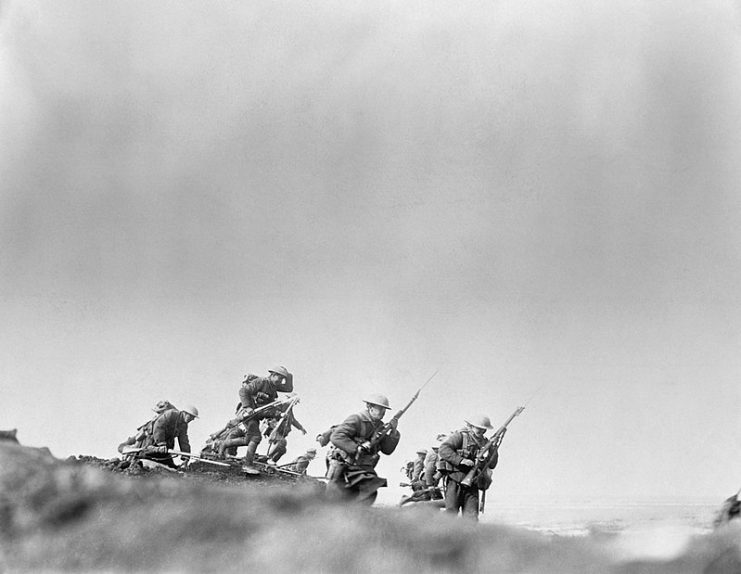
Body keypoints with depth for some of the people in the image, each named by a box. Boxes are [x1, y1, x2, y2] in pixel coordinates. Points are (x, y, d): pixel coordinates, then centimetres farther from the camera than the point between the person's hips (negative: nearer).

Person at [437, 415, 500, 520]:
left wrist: (493, 447, -4)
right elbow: (443, 449, -13)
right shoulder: (461, 436, -2)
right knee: (451, 515, -6)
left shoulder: (484, 443, 14)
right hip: (455, 482, -5)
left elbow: (492, 464, 10)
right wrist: (460, 460, -21)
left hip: (472, 485, 5)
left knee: (472, 518, -3)